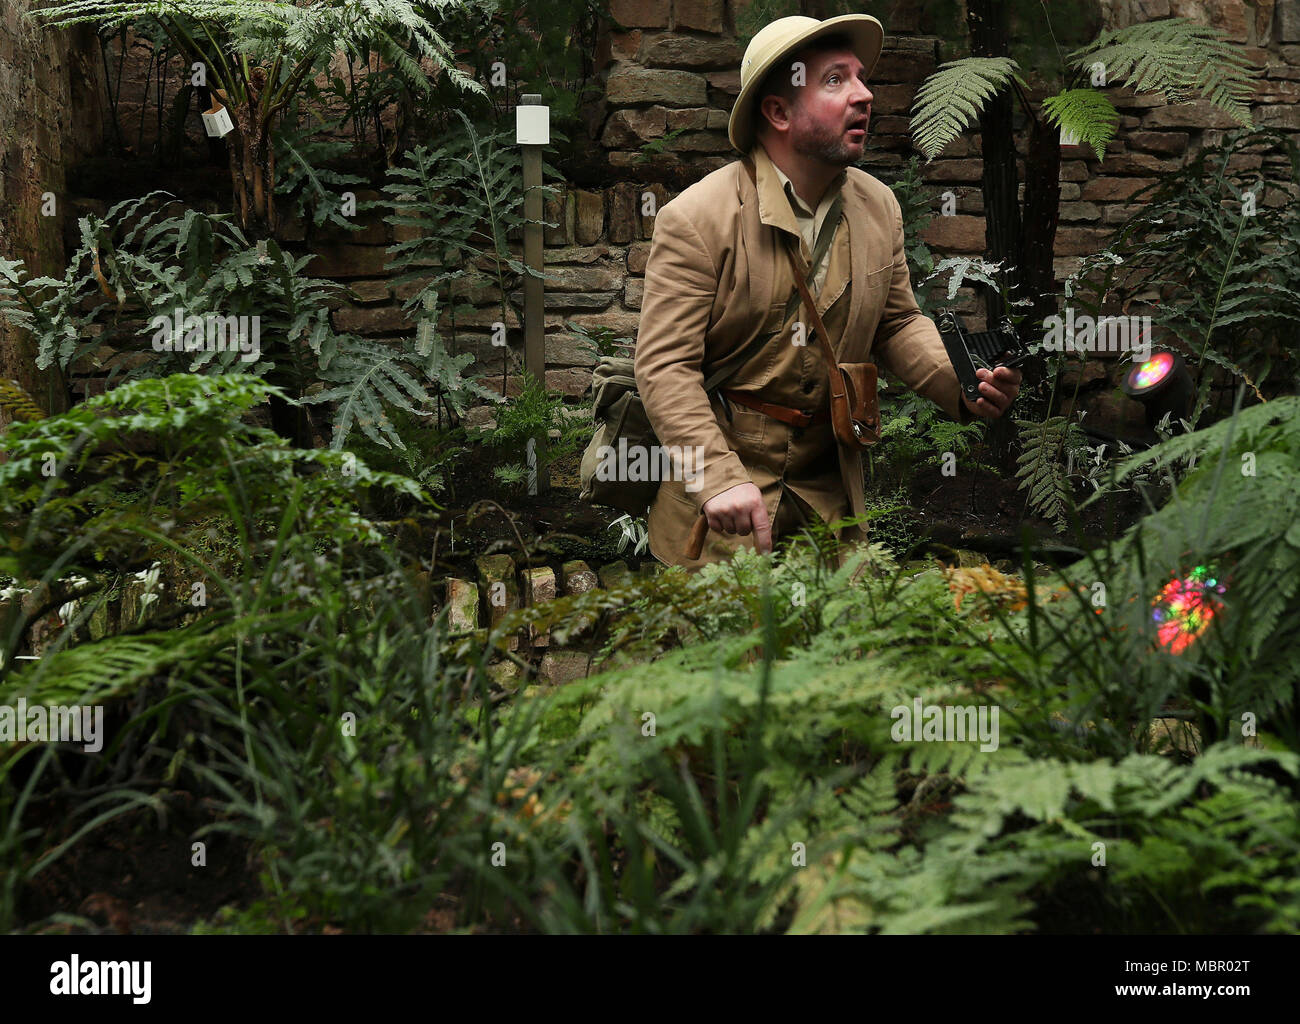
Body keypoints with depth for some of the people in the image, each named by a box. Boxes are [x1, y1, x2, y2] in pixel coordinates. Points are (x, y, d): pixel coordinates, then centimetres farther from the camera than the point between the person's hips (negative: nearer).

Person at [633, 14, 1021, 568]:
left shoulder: (878, 205, 5)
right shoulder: (696, 219, -14)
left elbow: (897, 323, 15)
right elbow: (665, 366, -16)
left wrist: (961, 384, -6)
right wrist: (719, 477, -29)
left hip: (829, 485, 5)